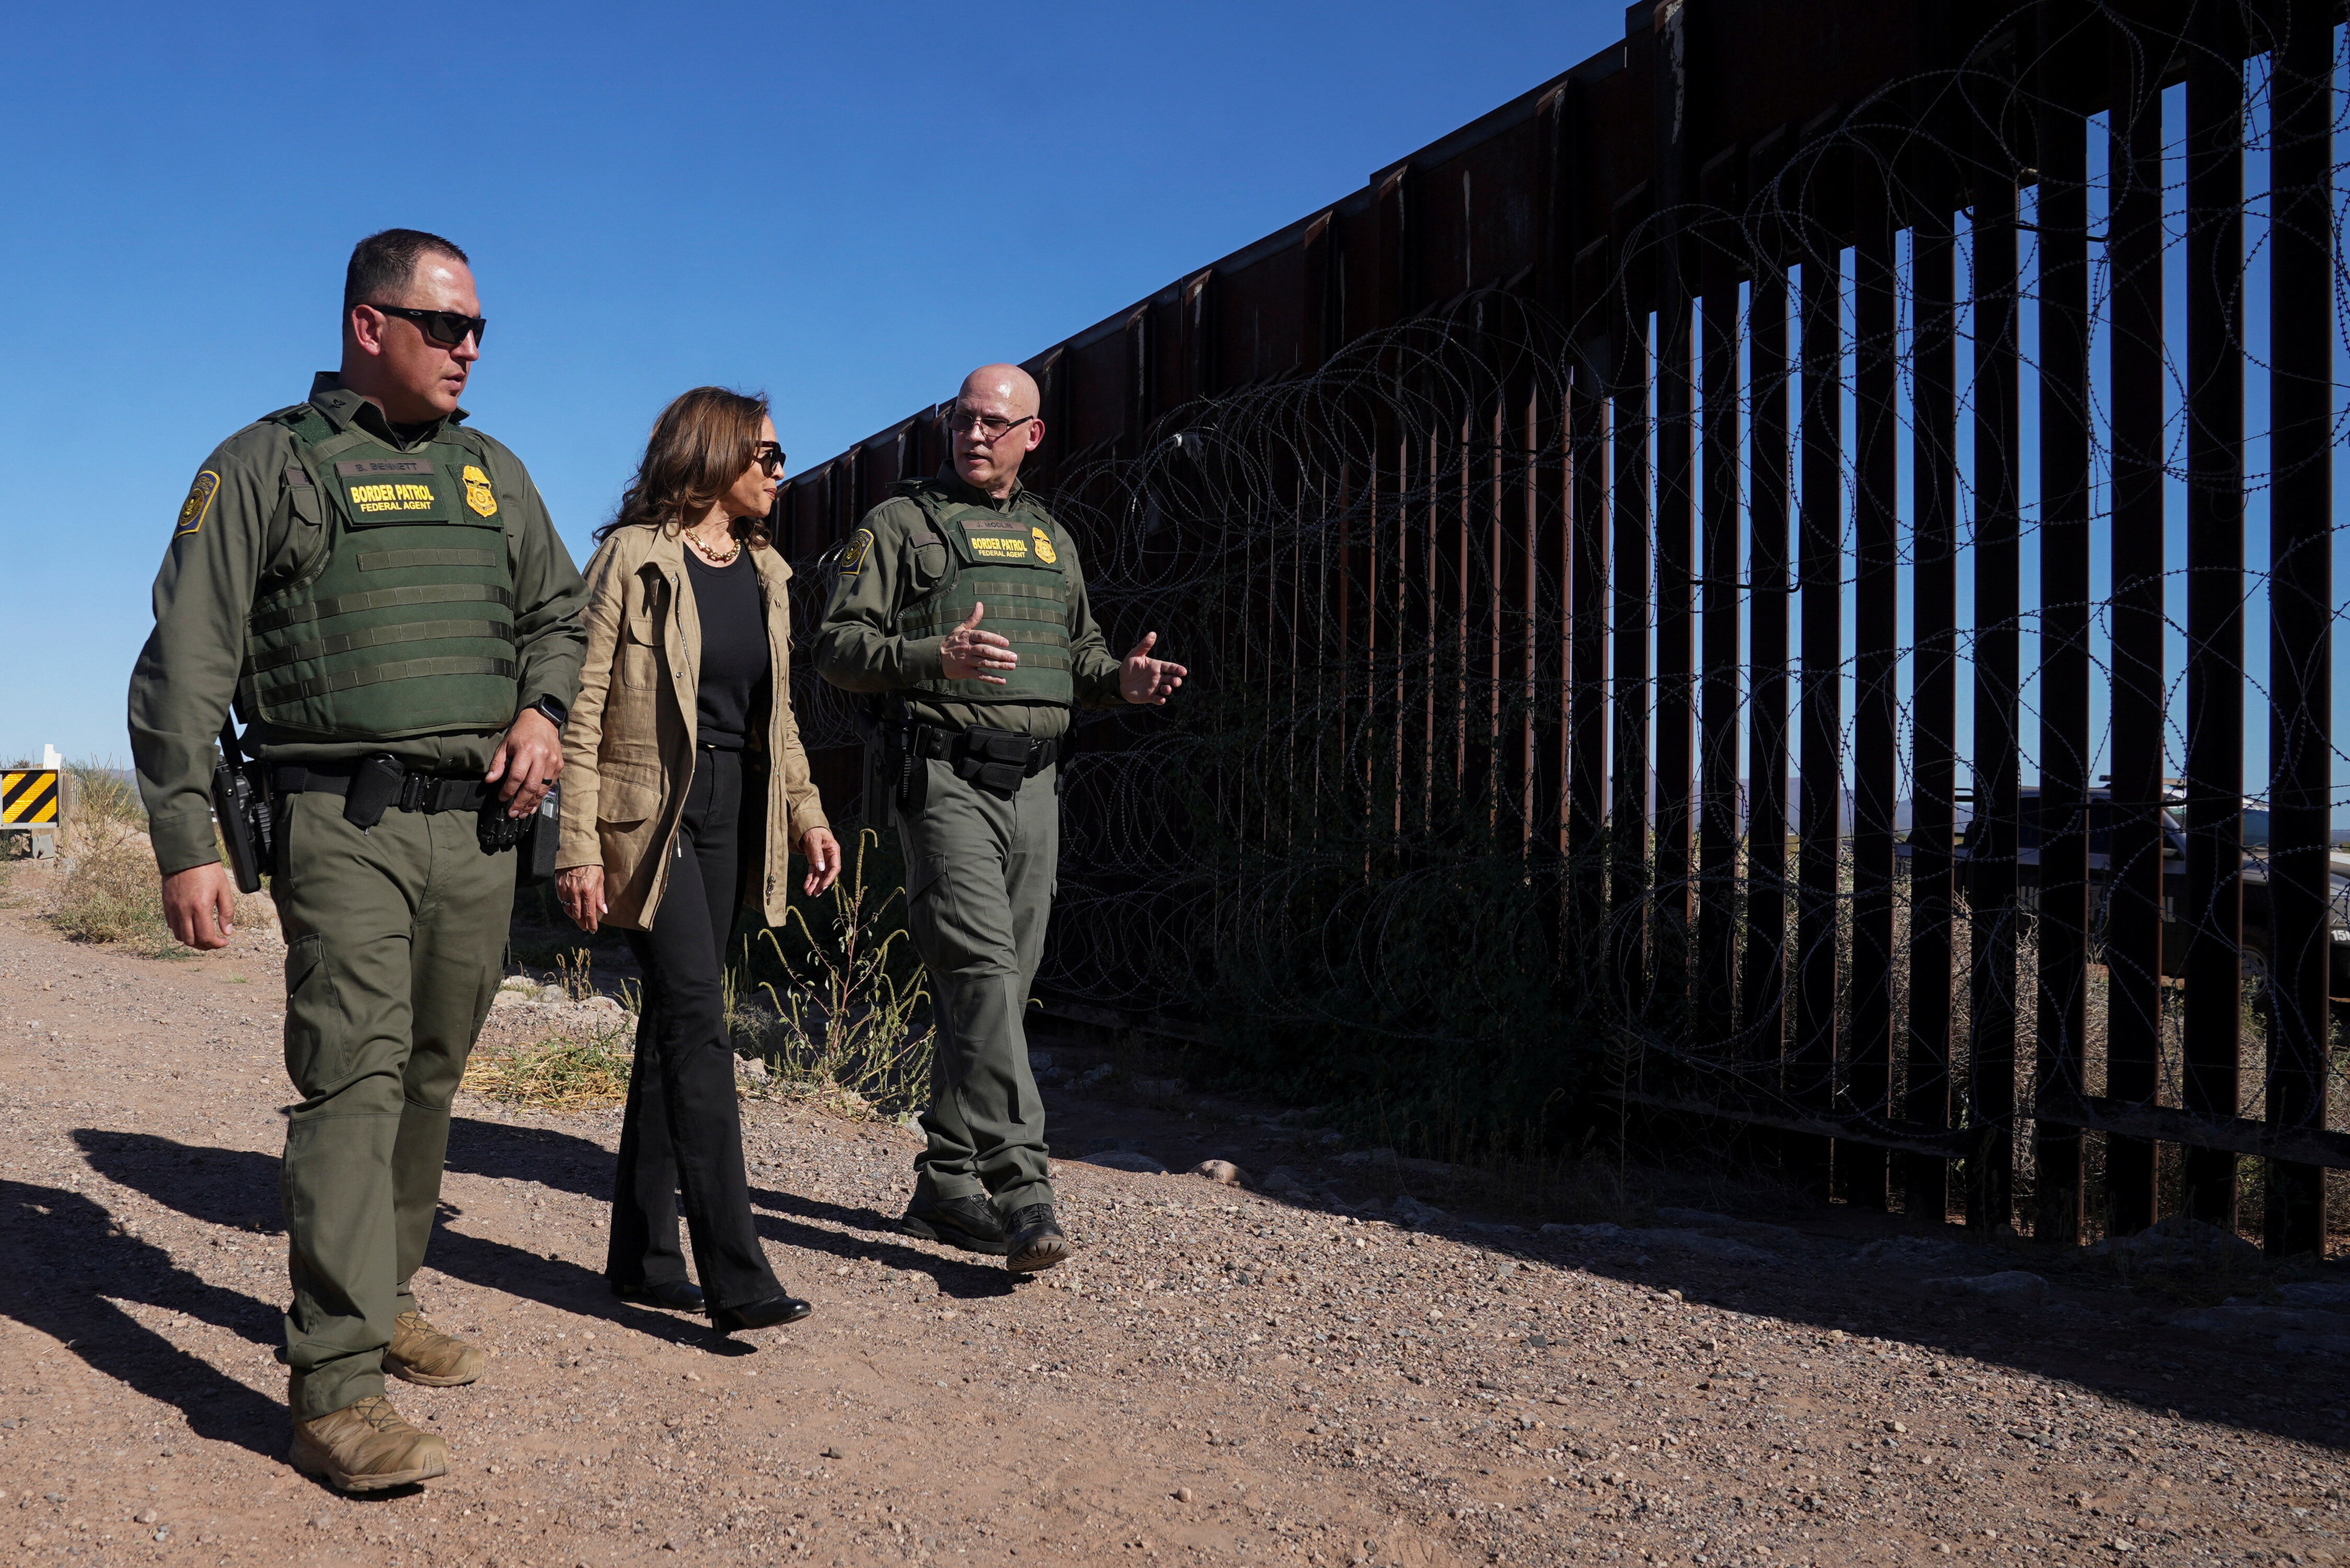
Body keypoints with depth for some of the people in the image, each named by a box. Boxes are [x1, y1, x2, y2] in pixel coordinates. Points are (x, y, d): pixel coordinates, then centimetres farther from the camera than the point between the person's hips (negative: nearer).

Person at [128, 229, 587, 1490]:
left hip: (476, 823, 5)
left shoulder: (494, 475, 17)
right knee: (354, 1075, -13)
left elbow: (556, 612, 25)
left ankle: (382, 1298, 27)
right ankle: (335, 1389, -10)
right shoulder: (266, 466, 1)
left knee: (429, 1080, 11)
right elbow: (185, 664, -2)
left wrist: (542, 708, 3)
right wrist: (184, 839, -8)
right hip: (343, 820, -5)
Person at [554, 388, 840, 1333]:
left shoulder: (765, 571, 14)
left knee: (674, 1025, 10)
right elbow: (584, 710, -10)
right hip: (649, 816, -7)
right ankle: (737, 1278, -13)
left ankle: (644, 1257, 18)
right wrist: (578, 847, -15)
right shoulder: (633, 556, -7)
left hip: (731, 816, 7)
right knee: (700, 1022, -13)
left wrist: (805, 813, 11)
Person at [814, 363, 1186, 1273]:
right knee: (981, 973, -17)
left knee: (1000, 985, 7)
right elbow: (837, 647, -3)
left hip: (1034, 786, 6)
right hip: (944, 778, -6)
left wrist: (1123, 679, 4)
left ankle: (946, 1184, 18)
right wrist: (936, 658, -20)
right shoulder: (899, 524, 4)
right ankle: (1021, 1188, -20)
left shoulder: (1051, 539, 21)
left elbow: (1079, 651, 27)